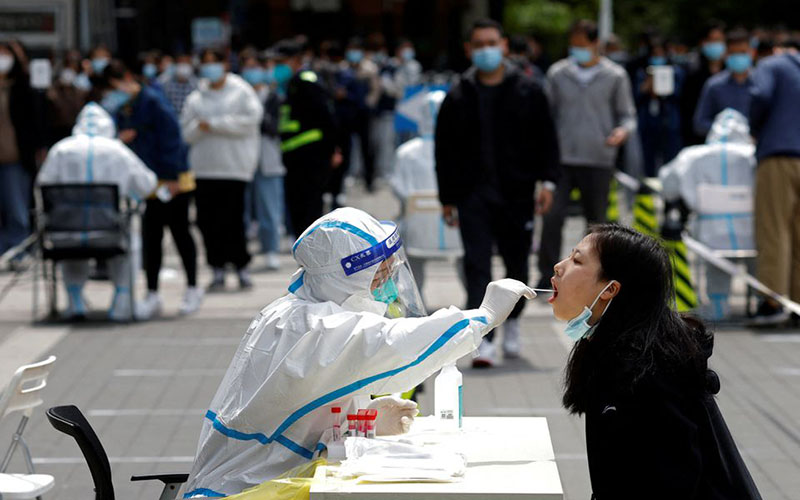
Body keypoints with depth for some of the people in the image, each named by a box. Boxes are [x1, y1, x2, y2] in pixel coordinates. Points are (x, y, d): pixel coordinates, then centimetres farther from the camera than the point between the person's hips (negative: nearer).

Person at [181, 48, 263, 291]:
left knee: (233, 219, -9)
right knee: (207, 220, -1)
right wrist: (199, 127, -10)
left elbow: (251, 119, -8)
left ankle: (241, 267, 1)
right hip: (204, 168, 4)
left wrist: (214, 124, -8)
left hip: (234, 166, -4)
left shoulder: (241, 91, 7)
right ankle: (218, 269, 7)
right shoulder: (195, 98, 17)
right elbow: (186, 132, 13)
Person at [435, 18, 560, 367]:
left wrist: (547, 181, -6)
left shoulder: (528, 92, 3)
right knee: (477, 266, -10)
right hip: (473, 196, 0)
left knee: (517, 263, 11)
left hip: (517, 193, 0)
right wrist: (447, 198, 4)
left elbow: (546, 140, 5)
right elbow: (445, 152, 8)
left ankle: (511, 323, 35)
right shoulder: (458, 99, 5)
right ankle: (484, 340, -14)